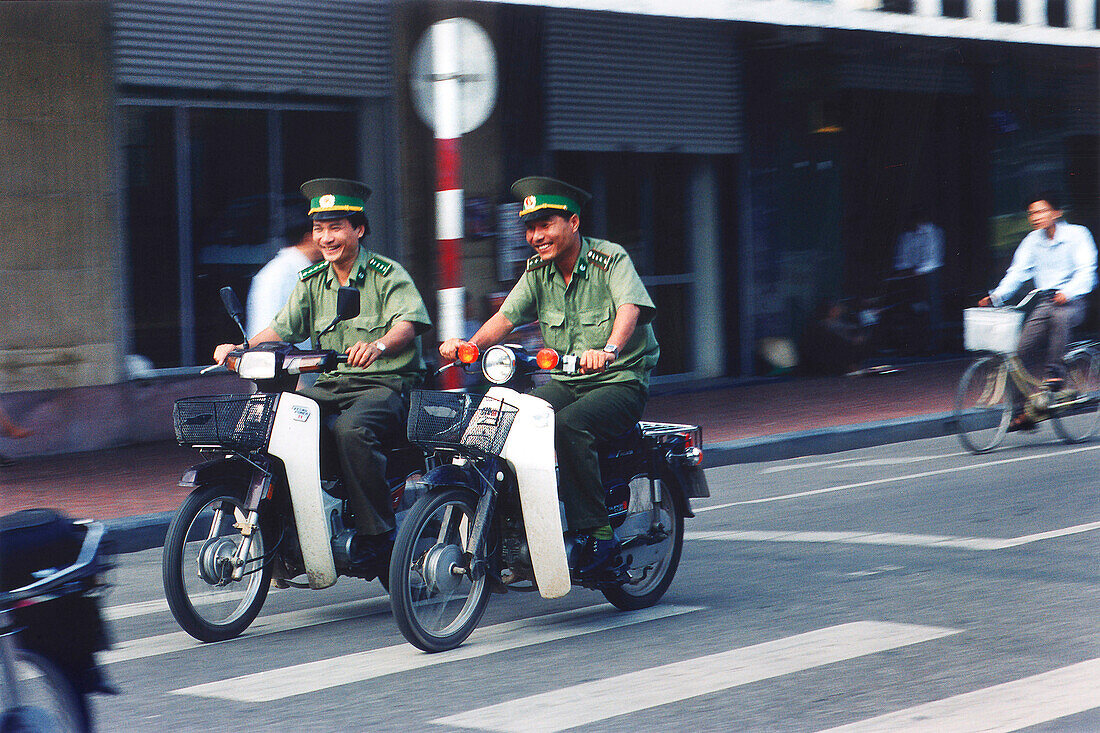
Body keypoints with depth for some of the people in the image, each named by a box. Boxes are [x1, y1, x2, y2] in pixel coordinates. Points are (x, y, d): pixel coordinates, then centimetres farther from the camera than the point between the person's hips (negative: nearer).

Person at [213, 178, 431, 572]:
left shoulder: (387, 275, -3)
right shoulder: (312, 282, 15)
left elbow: (407, 323, -20)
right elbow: (280, 329, 10)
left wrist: (379, 346, -42)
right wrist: (240, 349, -10)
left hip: (387, 385, -6)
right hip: (331, 386, 6)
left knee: (351, 428, -37)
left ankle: (376, 535, -28)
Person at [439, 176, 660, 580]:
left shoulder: (611, 260, -10)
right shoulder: (538, 270, 9)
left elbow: (630, 308, -28)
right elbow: (506, 316, 1)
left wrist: (609, 350, -49)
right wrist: (471, 343, -21)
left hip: (621, 381, -6)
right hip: (565, 381, 6)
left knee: (568, 425, -34)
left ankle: (597, 537, -28)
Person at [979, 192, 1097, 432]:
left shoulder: (1077, 235, -5)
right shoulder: (1032, 241, 8)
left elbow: (1086, 271, -14)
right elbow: (1017, 272, 1)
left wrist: (1068, 292, -32)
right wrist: (995, 296, -16)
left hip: (1073, 302, -4)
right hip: (1045, 303, 4)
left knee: (1060, 315, -40)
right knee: (1021, 351, -12)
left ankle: (1055, 373, -29)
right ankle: (1021, 412, -5)